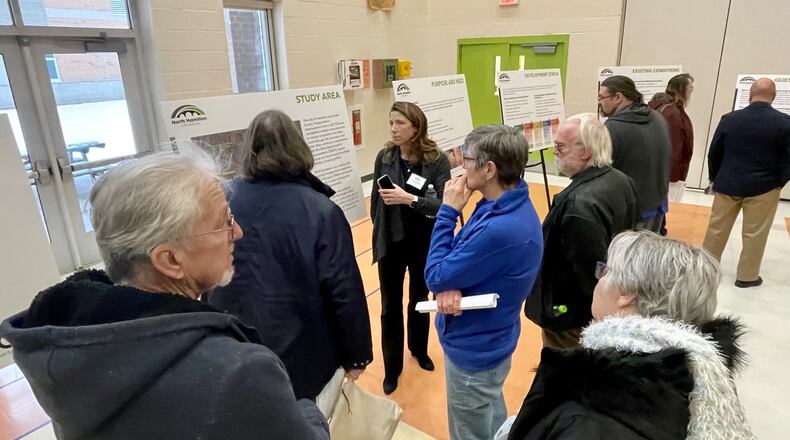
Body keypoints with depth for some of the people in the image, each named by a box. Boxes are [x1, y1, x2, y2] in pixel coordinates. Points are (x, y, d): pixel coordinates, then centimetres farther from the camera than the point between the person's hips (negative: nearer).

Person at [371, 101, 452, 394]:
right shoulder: (384, 157, -7)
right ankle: (392, 367, 27)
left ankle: (419, 350, 45)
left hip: (424, 244, -1)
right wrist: (378, 233, 10)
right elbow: (375, 200, 3)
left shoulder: (437, 160, -13)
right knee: (390, 306, 9)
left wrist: (410, 199, -33)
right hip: (391, 243, 1)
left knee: (420, 299, 20)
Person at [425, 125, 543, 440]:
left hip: (473, 350, -8)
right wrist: (450, 285, -19)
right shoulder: (511, 204, -4)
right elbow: (463, 256, 3)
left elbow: (435, 277, -25)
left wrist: (448, 212, -19)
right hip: (488, 340, 9)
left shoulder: (500, 229, -35)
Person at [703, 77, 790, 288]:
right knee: (755, 234, 9)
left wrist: (715, 179, 11)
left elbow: (714, 153, 0)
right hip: (763, 187, -1)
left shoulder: (729, 119, -4)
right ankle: (747, 276, 19)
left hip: (728, 184, 2)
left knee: (717, 229, 13)